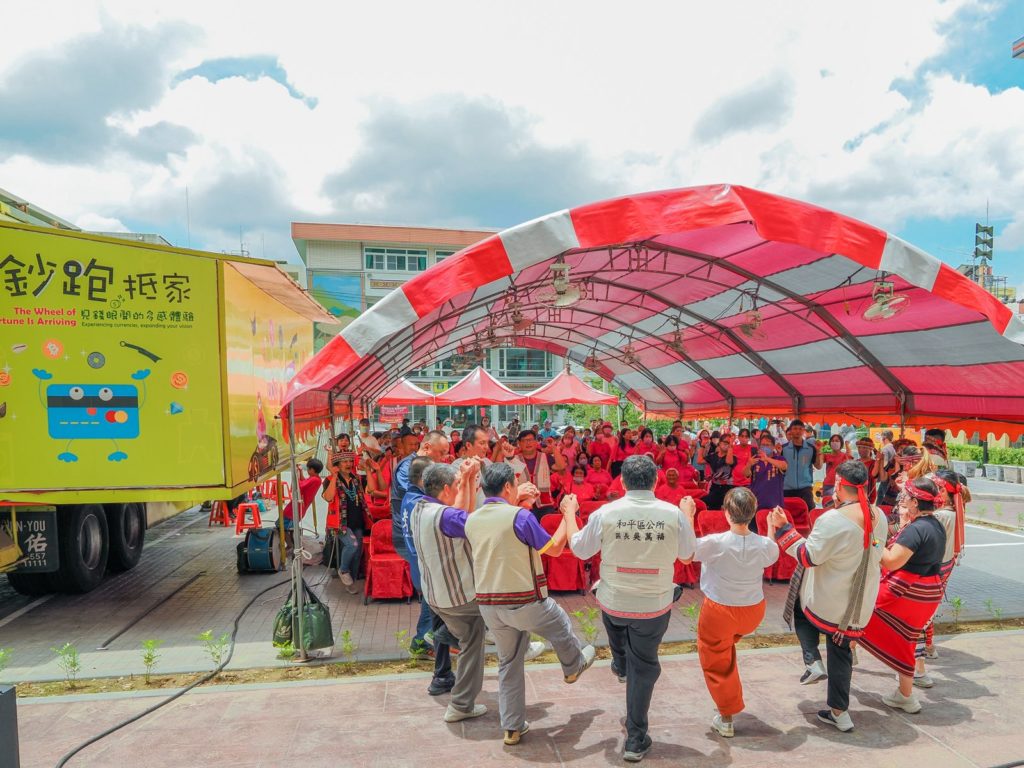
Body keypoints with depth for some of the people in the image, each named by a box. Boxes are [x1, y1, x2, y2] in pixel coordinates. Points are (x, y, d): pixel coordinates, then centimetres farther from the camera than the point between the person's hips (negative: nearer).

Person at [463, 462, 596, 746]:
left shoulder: (472, 520, -1)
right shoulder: (520, 516, -19)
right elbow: (554, 548, -7)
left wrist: (517, 502, 17)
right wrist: (569, 514, 4)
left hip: (488, 604, 5)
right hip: (525, 603, -5)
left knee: (508, 663, 20)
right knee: (561, 629, 26)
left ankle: (512, 728, 27)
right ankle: (574, 666, 53)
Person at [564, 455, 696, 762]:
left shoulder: (605, 513, -18)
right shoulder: (674, 514, -16)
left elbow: (579, 549, -2)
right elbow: (687, 554, 3)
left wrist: (569, 513, 13)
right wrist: (688, 517, 18)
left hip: (612, 601, 1)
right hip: (654, 606, -1)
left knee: (617, 622, 36)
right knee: (643, 668, 14)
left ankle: (620, 665, 63)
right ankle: (636, 740, 23)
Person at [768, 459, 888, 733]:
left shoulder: (833, 520, -26)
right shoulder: (879, 516, -3)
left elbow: (808, 557, -19)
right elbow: (873, 554, 11)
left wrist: (783, 529, -13)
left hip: (827, 600, -6)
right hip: (861, 603, 6)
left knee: (801, 608, 26)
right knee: (841, 649, 20)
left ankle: (813, 662, 10)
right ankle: (839, 711, 26)